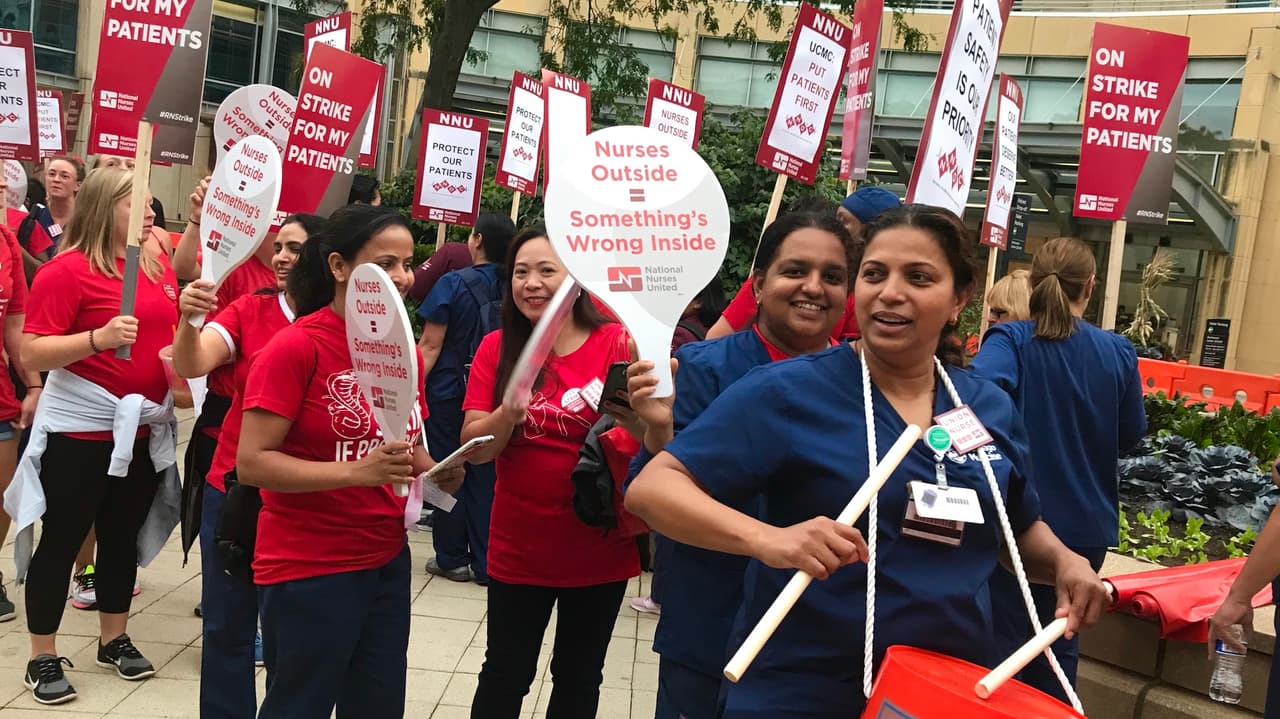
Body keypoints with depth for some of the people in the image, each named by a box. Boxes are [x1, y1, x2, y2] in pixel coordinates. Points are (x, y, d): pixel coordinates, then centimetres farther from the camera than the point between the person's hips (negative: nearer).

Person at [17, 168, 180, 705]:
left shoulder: (158, 267, 7)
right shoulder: (66, 270, -13)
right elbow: (32, 354, -17)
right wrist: (99, 338, -30)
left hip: (144, 427, 6)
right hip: (81, 430, -6)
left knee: (123, 535, 16)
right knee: (61, 538, 4)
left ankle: (115, 640, 30)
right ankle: (43, 658, 16)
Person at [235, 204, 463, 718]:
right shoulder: (296, 346, -16)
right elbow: (251, 463, -20)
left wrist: (438, 473, -4)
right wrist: (357, 471, -29)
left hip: (387, 561, 7)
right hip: (309, 570, -6)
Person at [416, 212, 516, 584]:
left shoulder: (453, 284, -12)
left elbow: (430, 346, -13)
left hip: (450, 392, -4)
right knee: (485, 476, 10)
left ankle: (452, 559, 17)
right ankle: (485, 562, 14)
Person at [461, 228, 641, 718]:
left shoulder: (616, 345, -9)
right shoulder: (497, 347, -3)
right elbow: (474, 448, -7)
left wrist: (633, 414, -35)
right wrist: (508, 414, -27)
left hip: (599, 549, -1)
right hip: (518, 548, 1)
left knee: (579, 678, 16)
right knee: (505, 673, 14)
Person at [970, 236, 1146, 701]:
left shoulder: (1011, 340, -12)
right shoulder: (1119, 351, -2)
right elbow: (1131, 435, 9)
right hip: (1087, 524, 3)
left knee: (1006, 641, 9)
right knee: (1060, 643, 19)